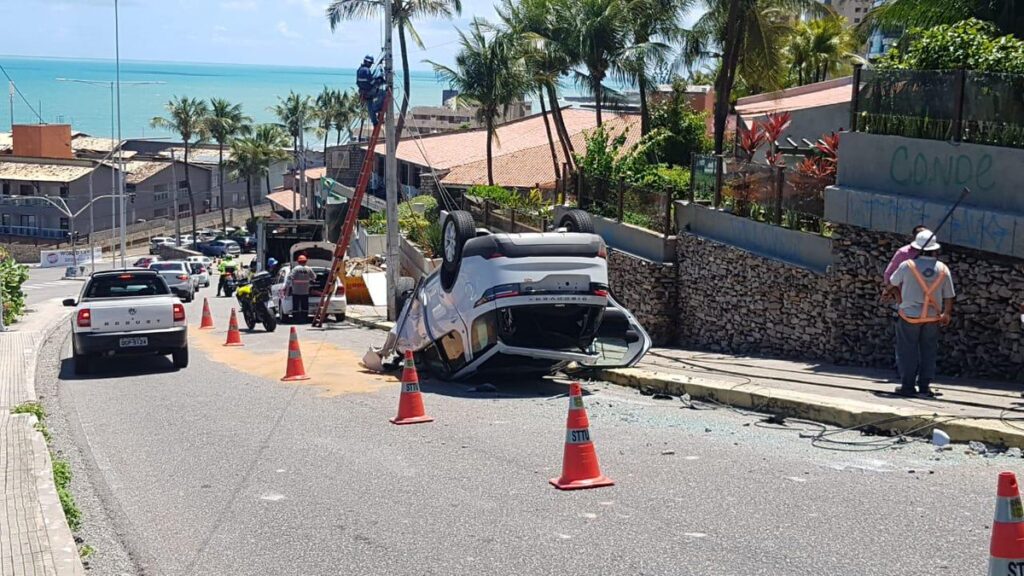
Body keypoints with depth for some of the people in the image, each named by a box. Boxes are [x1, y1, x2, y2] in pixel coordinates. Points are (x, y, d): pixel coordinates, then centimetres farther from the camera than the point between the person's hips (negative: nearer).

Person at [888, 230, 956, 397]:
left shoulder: (907, 266, -10)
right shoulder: (943, 269, -3)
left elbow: (893, 282, 9)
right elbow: (949, 296, 2)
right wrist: (947, 314, 13)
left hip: (909, 315, -2)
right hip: (932, 317, 3)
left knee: (908, 351, 5)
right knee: (928, 352, 11)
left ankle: (908, 385, 5)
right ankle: (924, 386, 11)